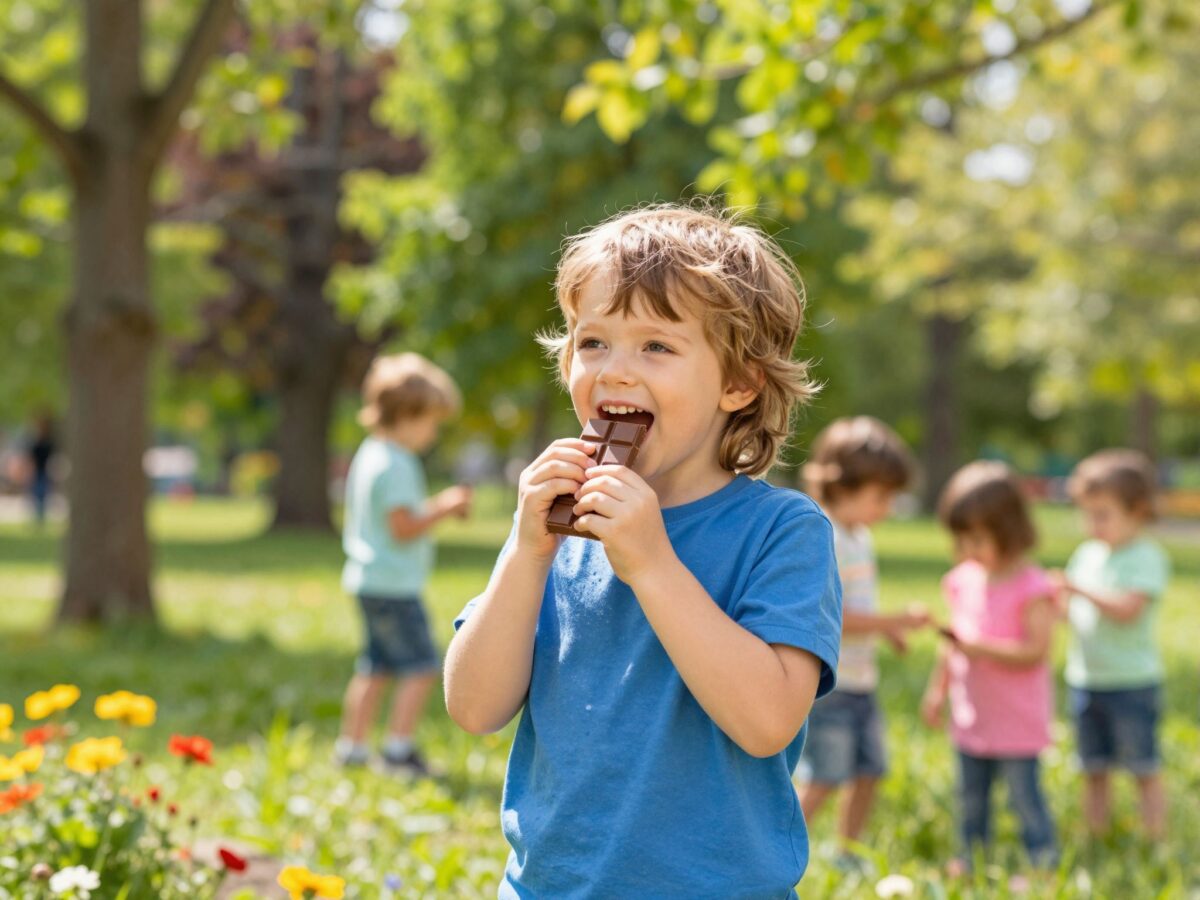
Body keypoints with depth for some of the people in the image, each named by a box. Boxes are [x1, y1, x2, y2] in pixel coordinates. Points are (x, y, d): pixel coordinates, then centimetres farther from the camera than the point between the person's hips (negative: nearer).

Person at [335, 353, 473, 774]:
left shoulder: (368, 455, 14)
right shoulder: (396, 465, -17)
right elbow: (404, 527, -21)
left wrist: (439, 505, 14)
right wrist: (443, 507, -11)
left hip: (368, 578, 10)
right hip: (394, 584, -10)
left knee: (375, 667, 15)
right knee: (421, 666, -4)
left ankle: (351, 745, 19)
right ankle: (398, 746, -2)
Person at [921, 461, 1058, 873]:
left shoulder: (1032, 588, -14)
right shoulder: (963, 580, 5)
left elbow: (1034, 651, -20)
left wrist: (979, 648, -27)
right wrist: (937, 689, 14)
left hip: (1018, 724, -6)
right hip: (970, 720, 6)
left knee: (1024, 794, 1)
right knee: (970, 798, 16)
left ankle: (1044, 862, 12)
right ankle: (971, 859, 29)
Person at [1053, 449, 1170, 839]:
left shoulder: (1146, 558, -11)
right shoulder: (1088, 554, 10)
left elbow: (1128, 608, -22)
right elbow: (1075, 610, 14)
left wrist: (1080, 589, -26)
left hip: (1132, 681, -7)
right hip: (1085, 678, 7)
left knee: (1143, 769, 1)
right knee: (1094, 769, 13)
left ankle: (1156, 842, 7)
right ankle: (1095, 838, 21)